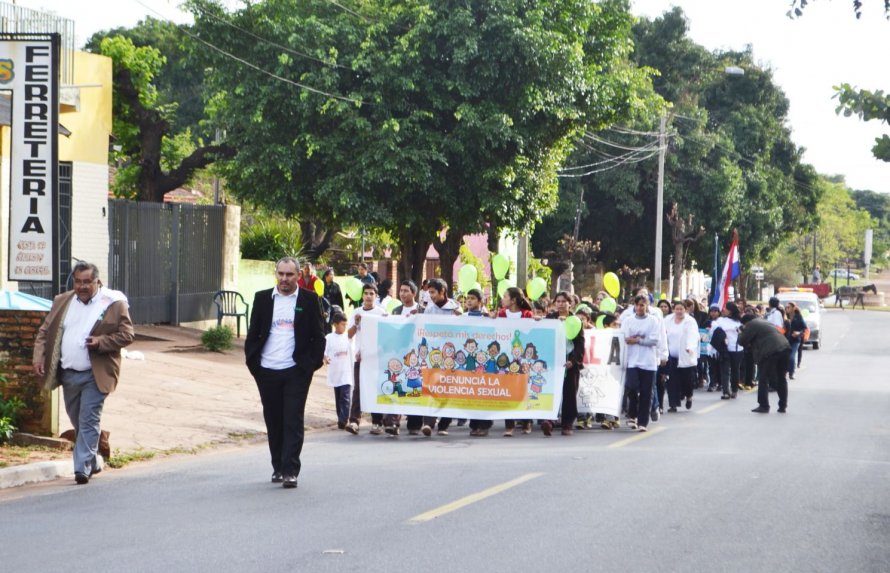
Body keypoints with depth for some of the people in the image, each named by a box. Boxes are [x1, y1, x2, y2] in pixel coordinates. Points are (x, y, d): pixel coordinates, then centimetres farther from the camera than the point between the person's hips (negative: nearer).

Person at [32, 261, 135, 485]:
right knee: (78, 422, 15)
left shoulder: (114, 304, -5)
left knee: (88, 421, -9)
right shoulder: (62, 301, 10)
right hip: (68, 373, 5)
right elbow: (45, 331, 12)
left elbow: (127, 335, -6)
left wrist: (101, 341, -20)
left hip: (96, 375, -5)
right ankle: (93, 460, 32)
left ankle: (83, 467, -8)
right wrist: (38, 356, -2)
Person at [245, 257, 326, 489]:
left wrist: (312, 363, -4)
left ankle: (290, 471, -7)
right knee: (273, 422, 9)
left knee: (293, 422, -7)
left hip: (296, 371, -2)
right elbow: (252, 333, 10)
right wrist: (252, 361, 1)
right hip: (267, 371, 2)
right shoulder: (262, 298, 7)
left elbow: (318, 335, 4)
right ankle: (278, 468, 21)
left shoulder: (309, 300, 3)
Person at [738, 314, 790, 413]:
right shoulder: (763, 322, 30)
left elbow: (742, 341, 2)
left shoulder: (751, 325, 2)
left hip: (770, 351, -8)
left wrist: (741, 333, 22)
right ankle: (783, 406, 18)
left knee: (764, 379, 0)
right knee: (781, 378, 15)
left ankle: (763, 405, 0)